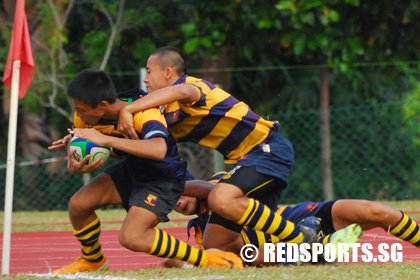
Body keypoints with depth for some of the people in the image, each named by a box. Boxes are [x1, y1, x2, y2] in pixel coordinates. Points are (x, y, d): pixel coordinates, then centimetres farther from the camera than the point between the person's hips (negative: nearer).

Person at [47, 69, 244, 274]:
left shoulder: (144, 113, -34)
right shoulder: (85, 118, -15)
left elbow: (159, 150, -54)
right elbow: (75, 162, -2)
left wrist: (106, 139, -54)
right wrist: (74, 166, -29)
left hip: (163, 179, -7)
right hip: (131, 170, 7)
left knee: (131, 238, -24)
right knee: (78, 204, -10)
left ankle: (206, 259, -13)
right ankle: (92, 261, 20)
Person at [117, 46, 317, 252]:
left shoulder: (190, 83, -13)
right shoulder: (170, 113, 16)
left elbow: (181, 91, -39)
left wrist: (127, 110, -42)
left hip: (269, 148, -10)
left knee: (221, 200, -33)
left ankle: (300, 239, -19)